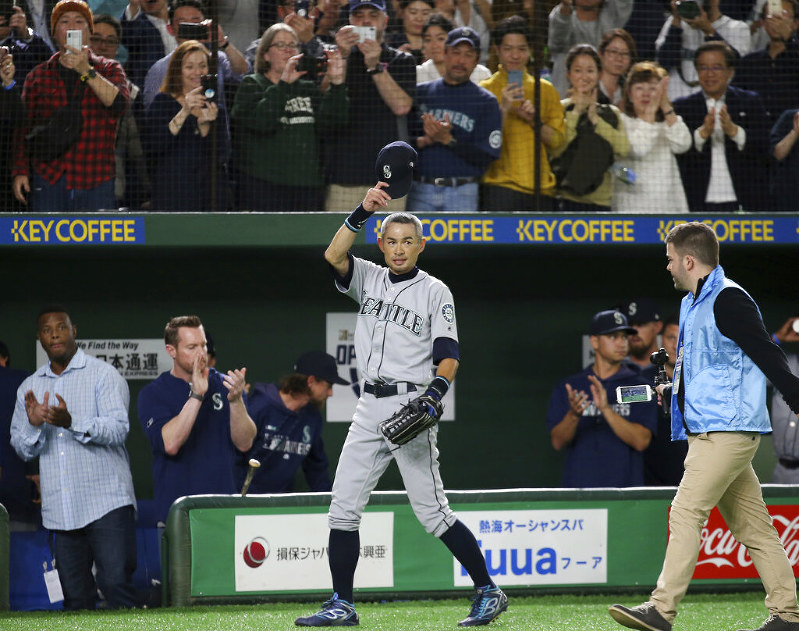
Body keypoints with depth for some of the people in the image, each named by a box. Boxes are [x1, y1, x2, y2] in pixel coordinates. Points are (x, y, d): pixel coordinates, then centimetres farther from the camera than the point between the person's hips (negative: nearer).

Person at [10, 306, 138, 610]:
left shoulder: (103, 374, 1)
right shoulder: (30, 387, 16)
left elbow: (118, 429, -12)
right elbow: (22, 449, 15)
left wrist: (72, 423, -27)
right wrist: (33, 426, -7)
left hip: (106, 503, -5)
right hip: (61, 510, 5)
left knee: (116, 584, -13)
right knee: (75, 596, 5)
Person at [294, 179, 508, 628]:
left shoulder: (434, 291, 1)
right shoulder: (369, 279, 13)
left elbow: (449, 355, -6)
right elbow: (334, 256, -7)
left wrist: (434, 396, -23)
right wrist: (364, 211, -18)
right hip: (370, 407, 5)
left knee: (432, 512, -8)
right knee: (343, 507, 1)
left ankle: (489, 591, 0)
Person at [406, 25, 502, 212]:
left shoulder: (485, 102, 5)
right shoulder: (420, 93, 12)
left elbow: (486, 157, -3)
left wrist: (448, 140, -14)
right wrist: (426, 140, -11)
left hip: (462, 194, -2)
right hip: (420, 191, 2)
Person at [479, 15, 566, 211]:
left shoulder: (546, 90, 14)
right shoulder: (486, 90, 3)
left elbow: (558, 140, 10)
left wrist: (534, 120, -6)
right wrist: (503, 108, -15)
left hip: (542, 187, 4)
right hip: (501, 185, -4)